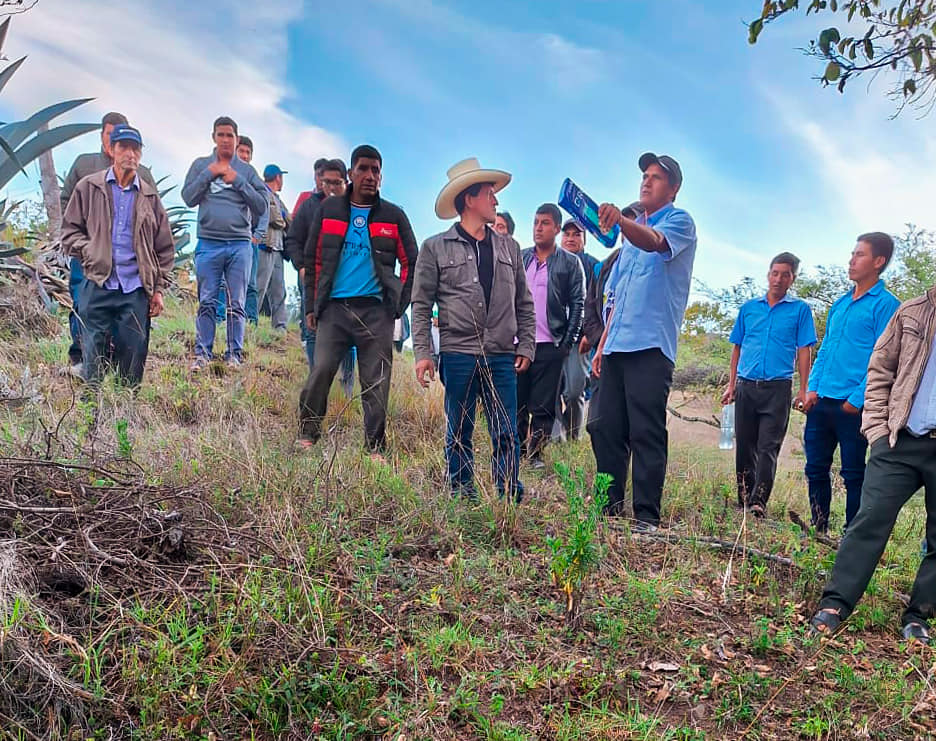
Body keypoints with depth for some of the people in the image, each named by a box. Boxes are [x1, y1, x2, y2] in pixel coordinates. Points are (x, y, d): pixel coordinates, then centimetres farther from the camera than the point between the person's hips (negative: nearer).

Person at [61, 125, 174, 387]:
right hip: (97, 285, -1)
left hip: (136, 289, 1)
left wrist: (158, 289, 8)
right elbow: (69, 230, 12)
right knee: (93, 358, -3)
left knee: (134, 359, 1)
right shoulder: (88, 187, 9)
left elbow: (165, 247, 15)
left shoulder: (149, 196, 13)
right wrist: (89, 251, -8)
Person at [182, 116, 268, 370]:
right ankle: (202, 353, 6)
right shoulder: (201, 165, 13)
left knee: (237, 303, 1)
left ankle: (235, 354, 6)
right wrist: (209, 174, -3)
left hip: (240, 244, 0)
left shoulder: (247, 170, 12)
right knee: (206, 302, 1)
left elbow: (262, 206, 4)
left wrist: (238, 181, -3)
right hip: (209, 242, 0)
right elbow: (188, 198, 4)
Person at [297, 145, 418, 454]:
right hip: (334, 307, 1)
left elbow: (410, 263, 12)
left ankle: (375, 448, 10)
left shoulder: (394, 216, 9)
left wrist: (399, 304, 4)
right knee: (320, 371, -6)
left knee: (376, 384, 1)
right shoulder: (329, 209, 11)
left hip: (376, 312, 0)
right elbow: (313, 259, 13)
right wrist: (312, 305, 8)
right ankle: (307, 434, 12)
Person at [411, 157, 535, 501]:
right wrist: (423, 353, -6)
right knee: (459, 434, 7)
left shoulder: (509, 247, 14)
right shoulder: (436, 247, 4)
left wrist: (526, 346, 7)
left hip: (502, 357, 3)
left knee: (507, 435, 1)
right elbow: (421, 305, 2)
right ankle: (461, 495, 20)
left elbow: (524, 304, 16)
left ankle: (510, 498, 9)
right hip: (457, 354, -2)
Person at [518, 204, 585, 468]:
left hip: (550, 346, -3)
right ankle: (516, 451, 18)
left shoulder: (570, 263, 4)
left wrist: (567, 342, -6)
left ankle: (535, 454, 11)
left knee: (543, 407, 2)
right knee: (516, 403, 7)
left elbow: (577, 304, 1)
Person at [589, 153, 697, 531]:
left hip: (650, 345, -8)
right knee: (606, 429, 7)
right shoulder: (632, 231, 25)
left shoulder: (679, 221, 3)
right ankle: (610, 506, 17)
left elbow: (654, 243, -23)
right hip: (617, 345, 8)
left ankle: (646, 516, -3)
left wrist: (620, 219, -42)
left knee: (647, 434, -8)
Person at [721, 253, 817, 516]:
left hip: (778, 387, -3)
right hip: (746, 386, 3)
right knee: (745, 446, 7)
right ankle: (743, 500, 15)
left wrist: (803, 391, -4)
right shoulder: (748, 307, 13)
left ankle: (759, 502, -9)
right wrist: (731, 385, 12)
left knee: (768, 447, -8)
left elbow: (803, 351, 2)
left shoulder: (800, 309, 6)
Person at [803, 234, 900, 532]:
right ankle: (818, 531, 26)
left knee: (853, 474, 3)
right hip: (821, 402, 7)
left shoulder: (885, 304, -5)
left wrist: (858, 398, -16)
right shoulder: (840, 304, 15)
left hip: (853, 405, -6)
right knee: (816, 469, 12)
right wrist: (813, 387, 6)